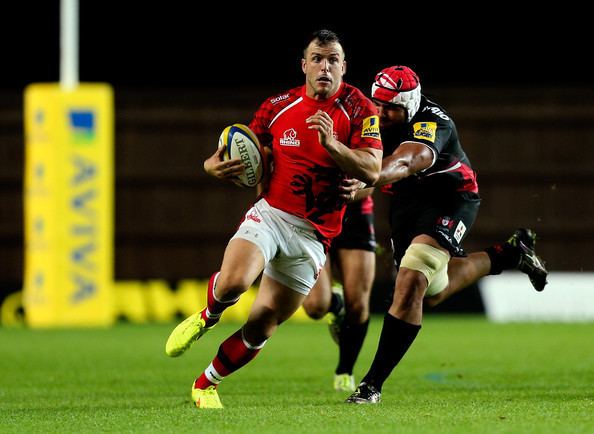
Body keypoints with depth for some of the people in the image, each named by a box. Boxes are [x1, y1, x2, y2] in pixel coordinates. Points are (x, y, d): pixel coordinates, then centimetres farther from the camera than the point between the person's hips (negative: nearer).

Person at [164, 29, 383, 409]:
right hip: (270, 213, 0)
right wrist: (216, 166, -8)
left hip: (312, 234, 0)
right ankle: (207, 318, 6)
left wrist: (332, 144, -31)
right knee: (233, 282, -29)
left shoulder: (360, 109, -6)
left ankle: (207, 384, 23)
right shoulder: (278, 106, 2)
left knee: (262, 325, 1)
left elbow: (372, 171, -15)